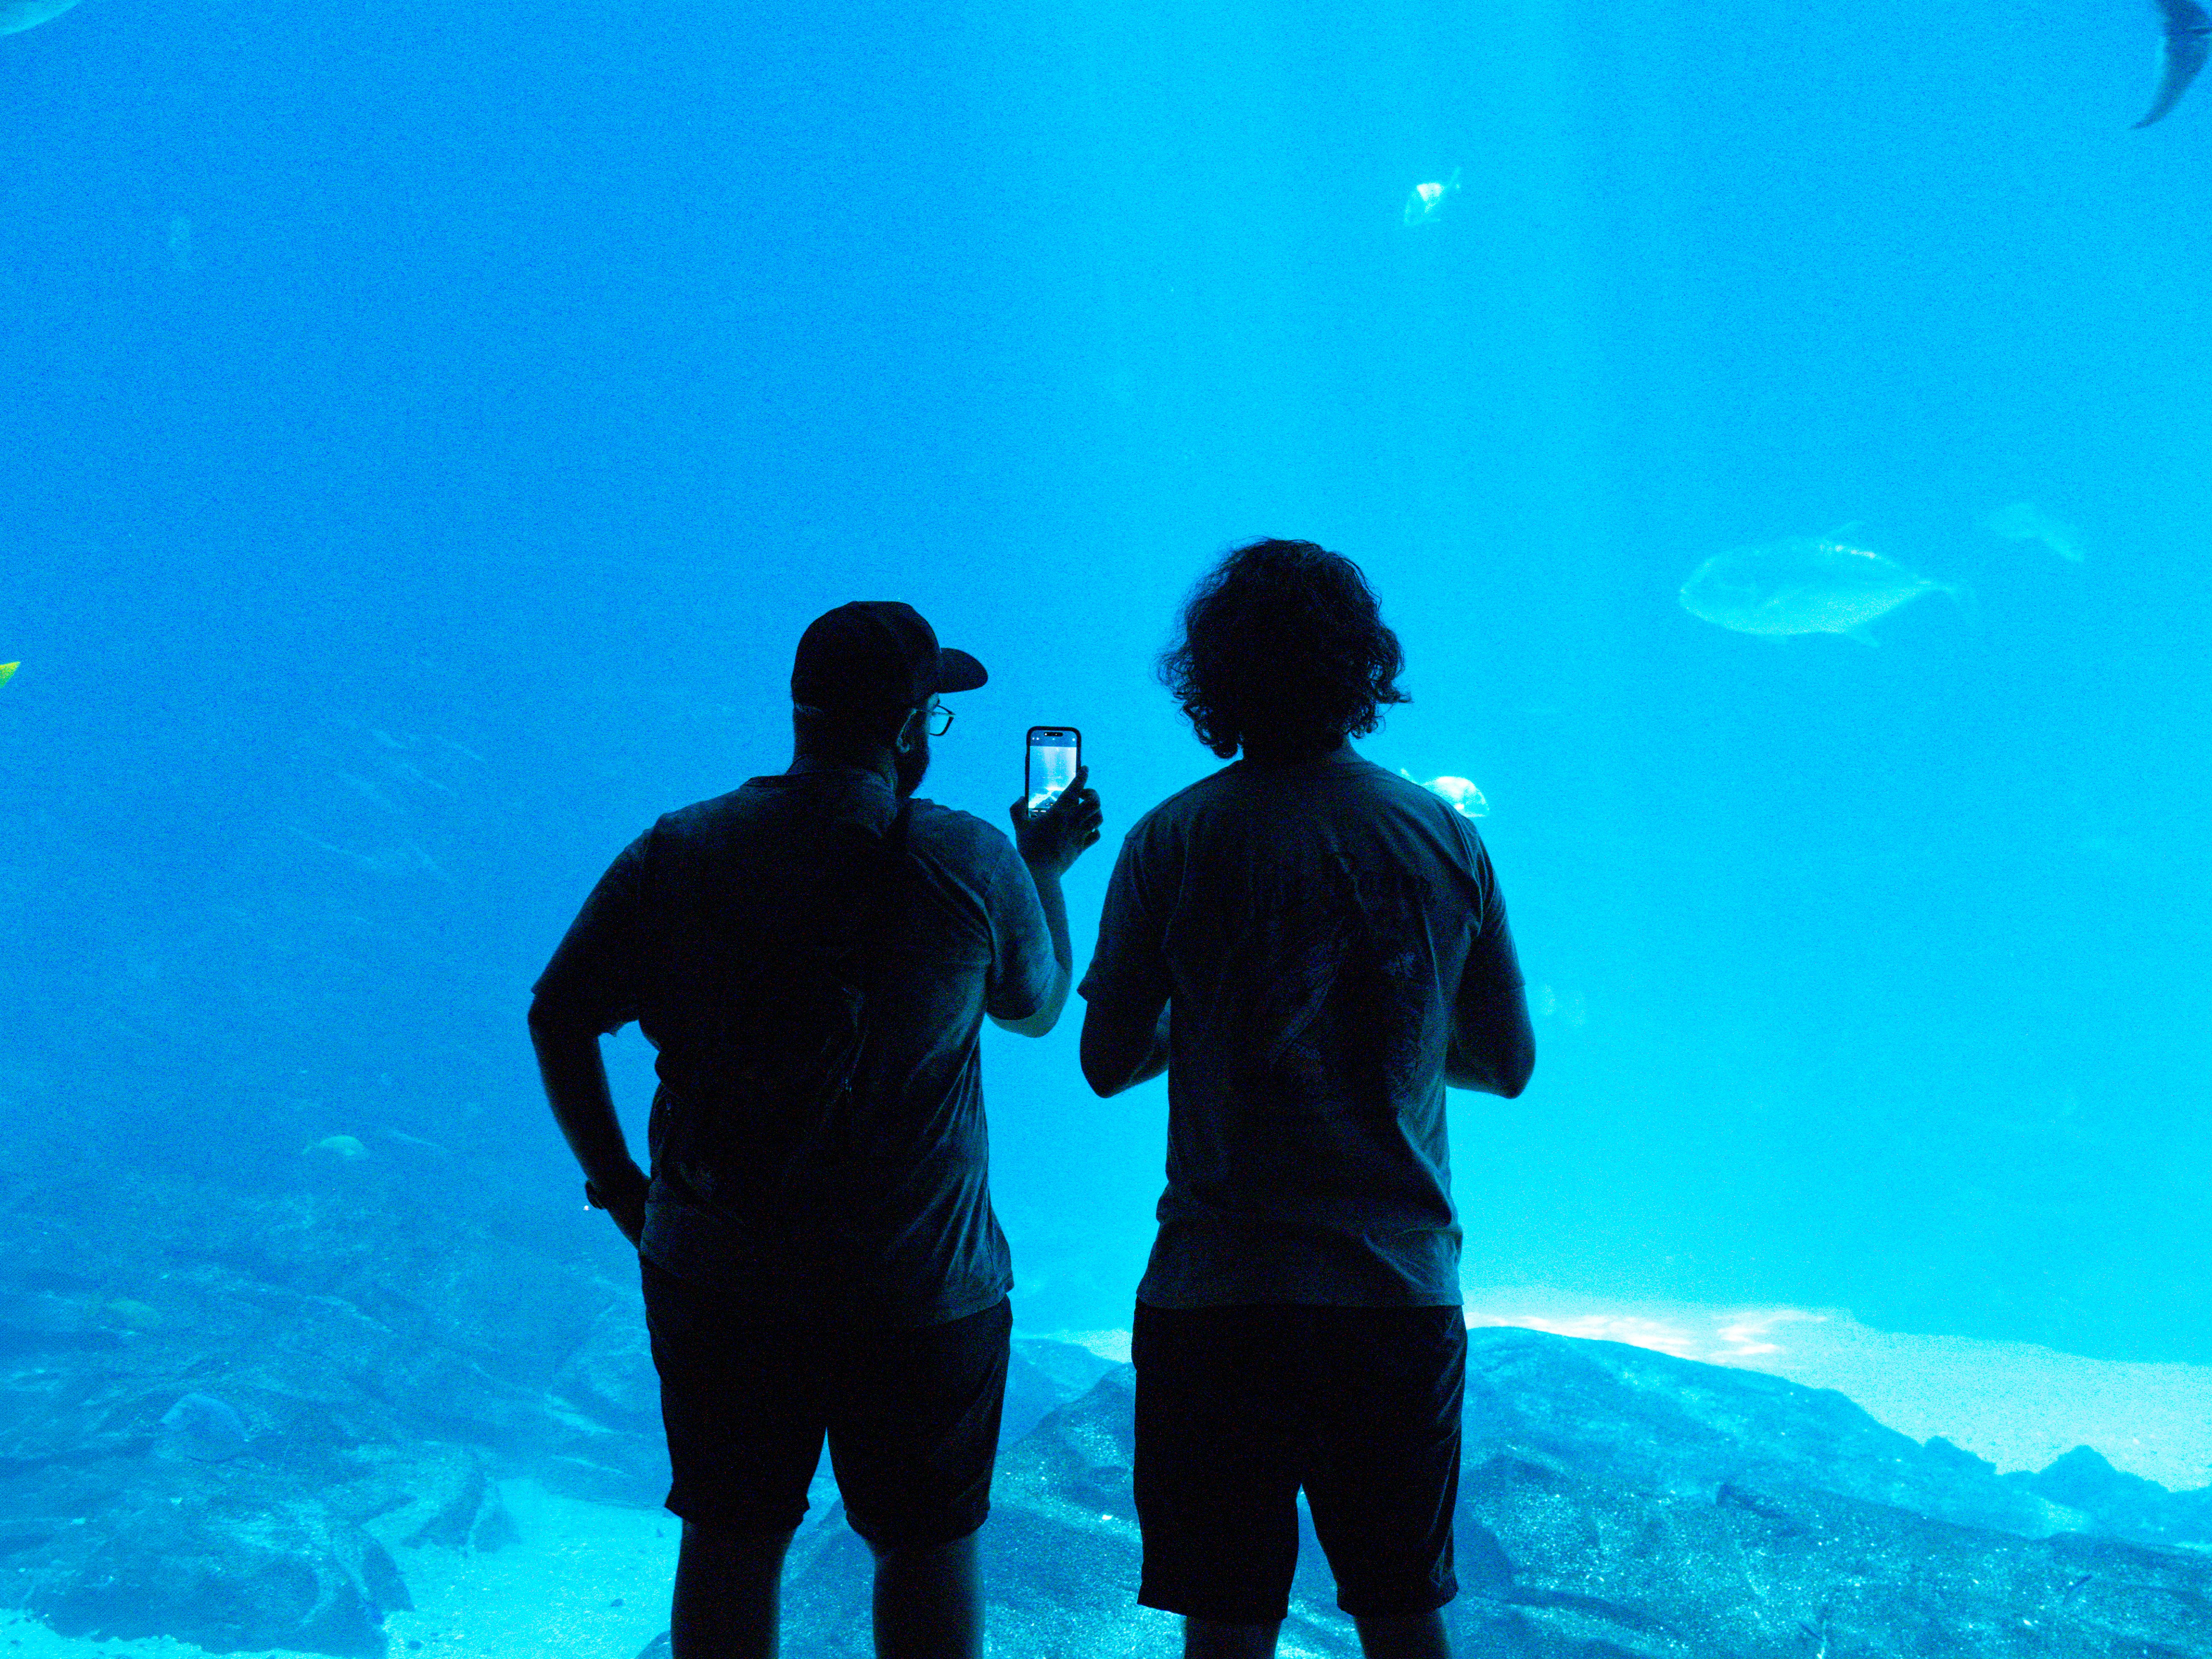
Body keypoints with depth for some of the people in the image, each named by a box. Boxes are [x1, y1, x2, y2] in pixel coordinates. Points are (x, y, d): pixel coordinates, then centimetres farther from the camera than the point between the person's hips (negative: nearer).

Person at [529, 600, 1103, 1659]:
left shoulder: (675, 854, -3)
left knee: (729, 1534, 16)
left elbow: (559, 1017, -1)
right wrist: (1046, 869, 22)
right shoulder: (975, 865, -10)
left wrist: (616, 1181, 9)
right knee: (927, 1539, 14)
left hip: (712, 1272, 2)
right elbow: (1036, 1010, 7)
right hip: (917, 1284, -2)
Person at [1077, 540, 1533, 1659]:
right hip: (1404, 1286, 3)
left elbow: (1109, 1063, -1)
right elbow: (1507, 1065, 7)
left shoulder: (1174, 842, -6)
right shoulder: (1447, 840, 0)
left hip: (1219, 1290, -2)